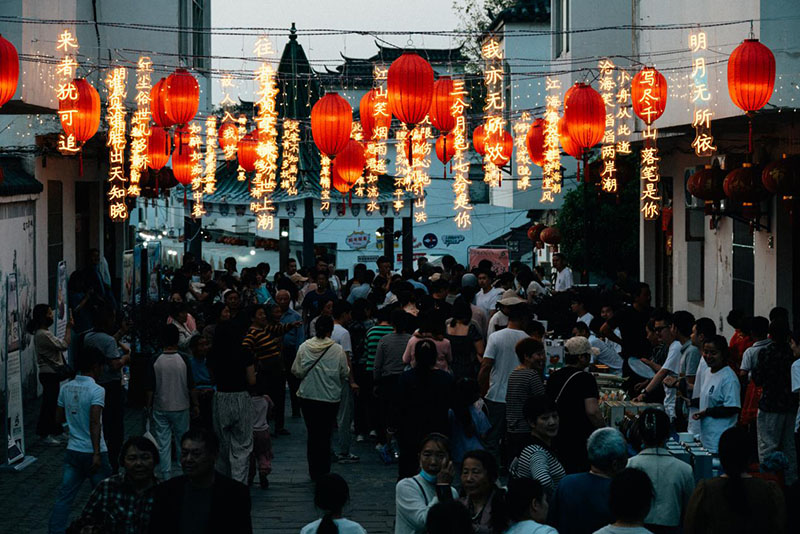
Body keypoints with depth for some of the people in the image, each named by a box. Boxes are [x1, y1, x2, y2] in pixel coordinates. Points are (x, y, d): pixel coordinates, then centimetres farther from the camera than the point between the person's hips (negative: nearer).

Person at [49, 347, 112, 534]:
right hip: (92, 452, -5)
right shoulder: (96, 390, -16)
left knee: (64, 496, 4)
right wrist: (97, 454, -27)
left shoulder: (66, 388, 4)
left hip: (73, 451, 5)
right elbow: (95, 423, -25)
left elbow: (59, 418, 13)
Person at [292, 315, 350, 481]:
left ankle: (313, 472, 17)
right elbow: (345, 374, -1)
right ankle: (323, 472, 5)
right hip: (330, 398, -2)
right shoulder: (338, 350, -11)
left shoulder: (304, 347, -5)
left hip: (307, 397, 2)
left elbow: (296, 371, 3)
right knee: (325, 435, 5)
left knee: (312, 434, 13)